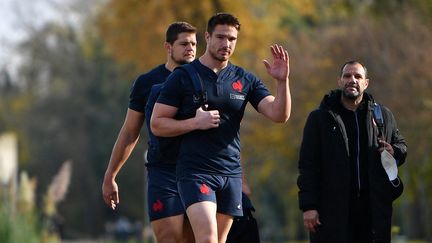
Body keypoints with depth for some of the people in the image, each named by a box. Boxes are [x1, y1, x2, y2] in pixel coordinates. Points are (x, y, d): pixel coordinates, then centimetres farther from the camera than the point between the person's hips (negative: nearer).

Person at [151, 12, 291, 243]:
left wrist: (282, 81, -17)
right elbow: (157, 124, -1)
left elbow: (279, 114, -1)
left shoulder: (246, 80, 9)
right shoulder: (182, 77, -1)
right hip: (195, 171, -4)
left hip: (231, 173, 4)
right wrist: (195, 122, -15)